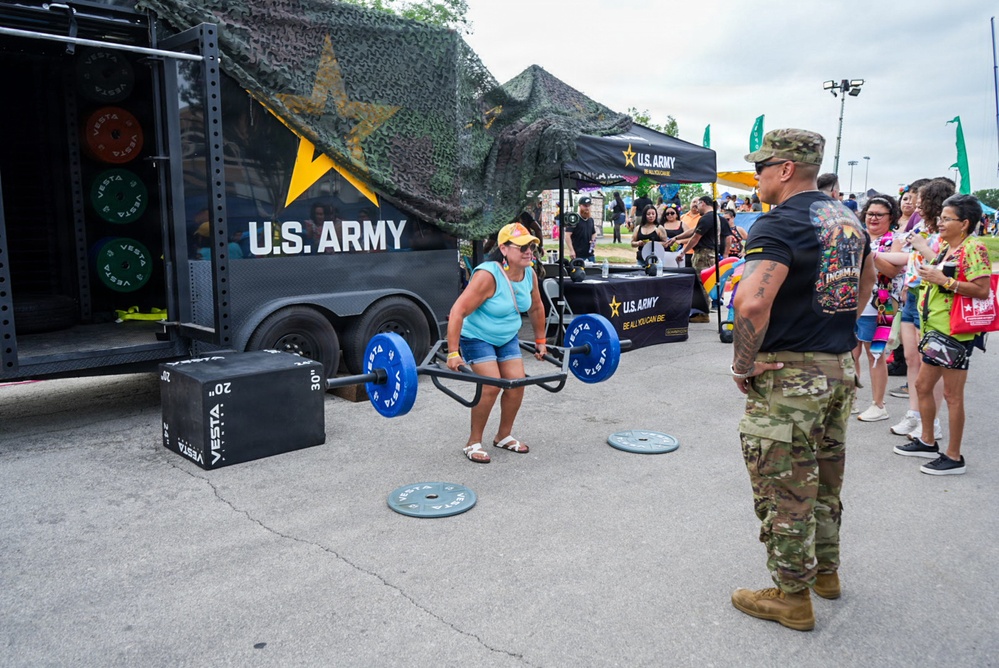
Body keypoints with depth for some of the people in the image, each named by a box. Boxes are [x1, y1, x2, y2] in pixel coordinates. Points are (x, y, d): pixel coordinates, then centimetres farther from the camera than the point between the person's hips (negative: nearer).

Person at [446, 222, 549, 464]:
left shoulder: (530, 275, -10)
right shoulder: (487, 276, -31)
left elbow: (536, 308, 9)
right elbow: (458, 311, -33)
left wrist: (540, 340, 14)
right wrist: (453, 353, -35)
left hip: (507, 338, 7)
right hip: (477, 337, -7)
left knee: (517, 384, 0)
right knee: (491, 386, -17)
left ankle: (504, 436, 21)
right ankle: (473, 443, 0)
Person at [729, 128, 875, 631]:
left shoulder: (779, 224, -19)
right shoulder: (846, 219, 10)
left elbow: (752, 303, -33)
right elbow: (867, 278, 27)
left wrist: (742, 364, -20)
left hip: (790, 376, -9)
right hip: (840, 369, 9)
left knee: (784, 487, 4)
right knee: (825, 476, 23)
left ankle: (792, 596, 18)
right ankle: (825, 570, 40)